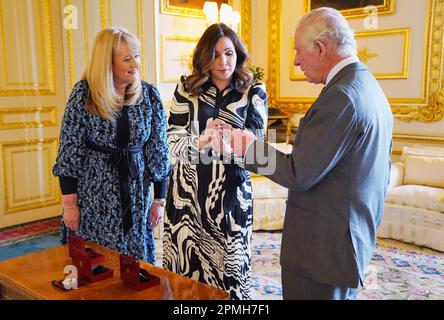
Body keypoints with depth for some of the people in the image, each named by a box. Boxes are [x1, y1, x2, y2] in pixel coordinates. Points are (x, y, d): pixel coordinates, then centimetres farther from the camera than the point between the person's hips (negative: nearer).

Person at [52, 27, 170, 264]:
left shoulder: (148, 95, -3)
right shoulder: (84, 93, -9)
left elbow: (158, 149, 1)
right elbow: (69, 151, -6)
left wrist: (159, 200, 2)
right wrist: (69, 204, -7)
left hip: (136, 195, 2)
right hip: (94, 197, -2)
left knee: (136, 261, 11)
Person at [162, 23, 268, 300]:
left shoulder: (254, 92, 0)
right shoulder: (186, 89, 2)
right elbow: (172, 142, -5)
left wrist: (230, 141, -27)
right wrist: (201, 141, -26)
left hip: (231, 193, -1)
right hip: (188, 191, 1)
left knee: (229, 263, 8)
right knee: (187, 266, 9)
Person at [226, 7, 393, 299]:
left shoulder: (340, 97, -22)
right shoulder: (372, 89, 9)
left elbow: (298, 175, -22)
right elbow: (381, 173, 15)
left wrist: (249, 147, -10)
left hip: (322, 251, -10)